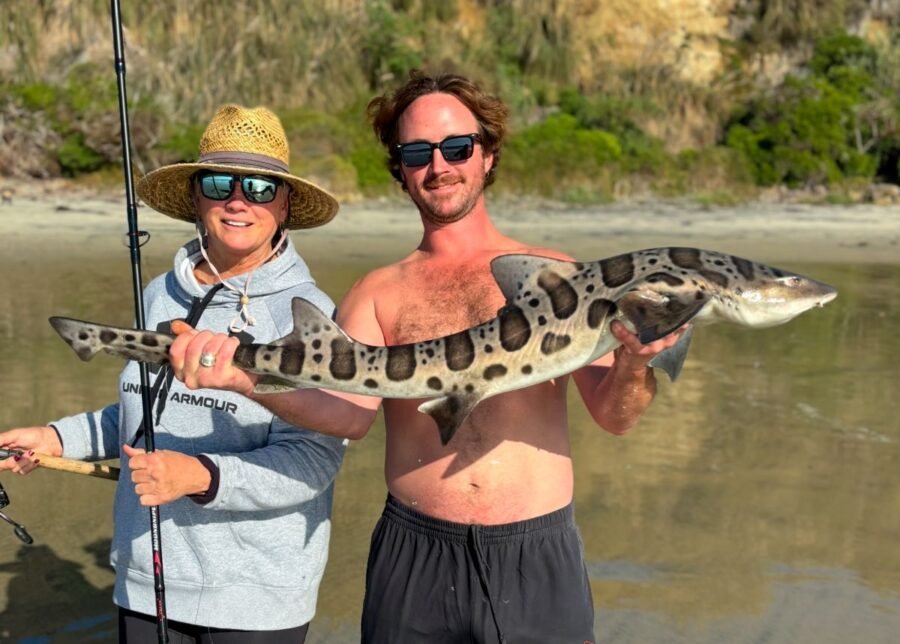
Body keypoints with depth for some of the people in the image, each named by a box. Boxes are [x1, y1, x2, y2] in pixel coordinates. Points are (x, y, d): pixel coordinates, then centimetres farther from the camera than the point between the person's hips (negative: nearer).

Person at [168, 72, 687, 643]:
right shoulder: (378, 294, 4)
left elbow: (614, 415, -5)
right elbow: (350, 413, -11)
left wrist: (636, 360, -26)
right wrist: (245, 377, -28)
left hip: (539, 559, 0)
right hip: (415, 558, 1)